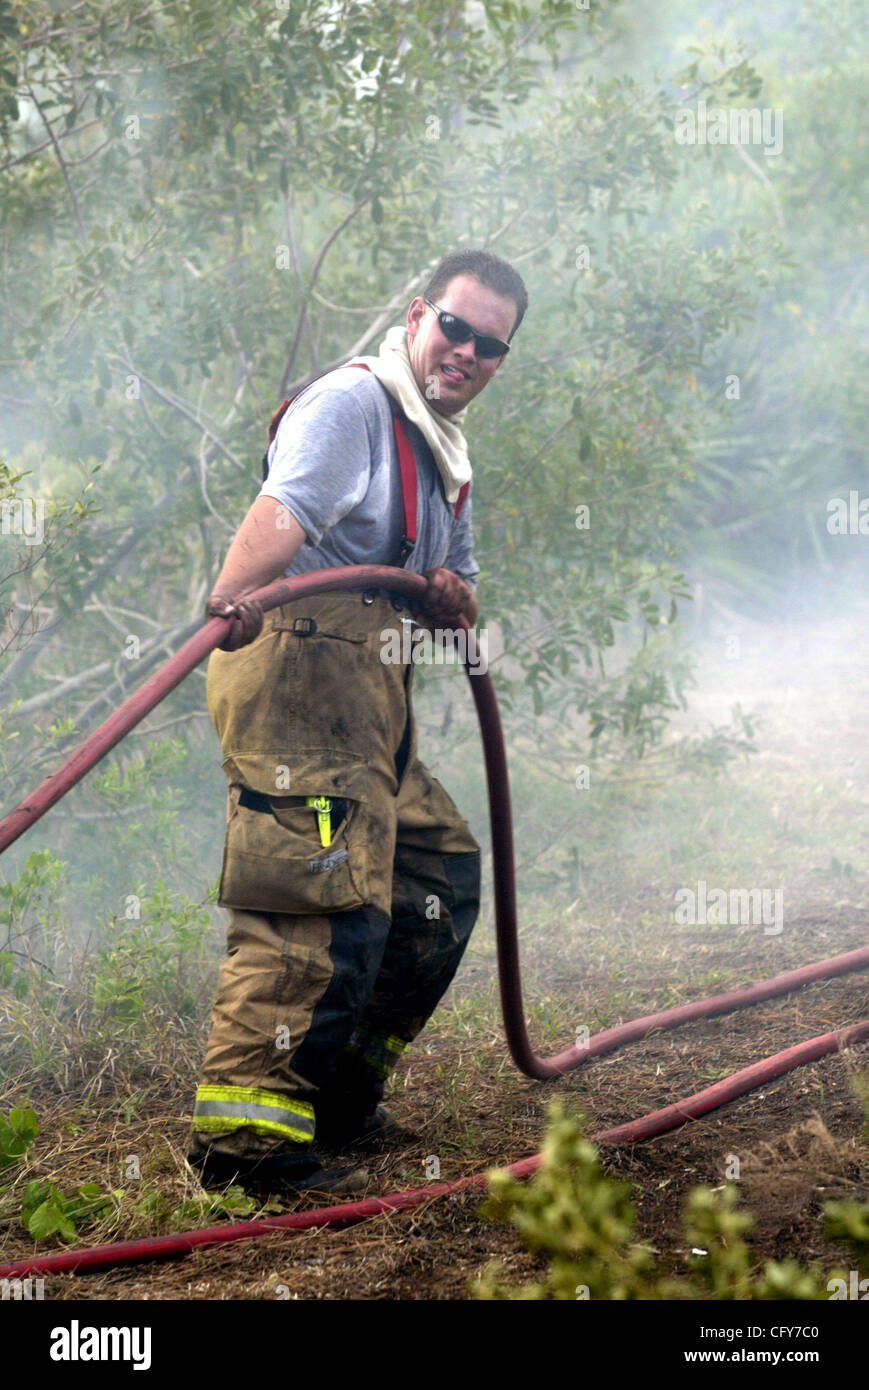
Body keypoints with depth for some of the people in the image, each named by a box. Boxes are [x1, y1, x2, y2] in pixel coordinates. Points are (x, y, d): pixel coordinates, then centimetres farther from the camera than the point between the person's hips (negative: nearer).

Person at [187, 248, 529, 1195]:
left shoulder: (443, 454, 26)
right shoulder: (352, 402, -4)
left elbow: (461, 598, 32)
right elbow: (282, 510, -23)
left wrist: (453, 596, 6)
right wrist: (236, 594, -44)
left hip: (370, 697, 10)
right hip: (298, 664, -10)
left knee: (441, 877, 16)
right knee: (321, 900, -19)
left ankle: (336, 1100, 25)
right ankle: (243, 1133, -22)